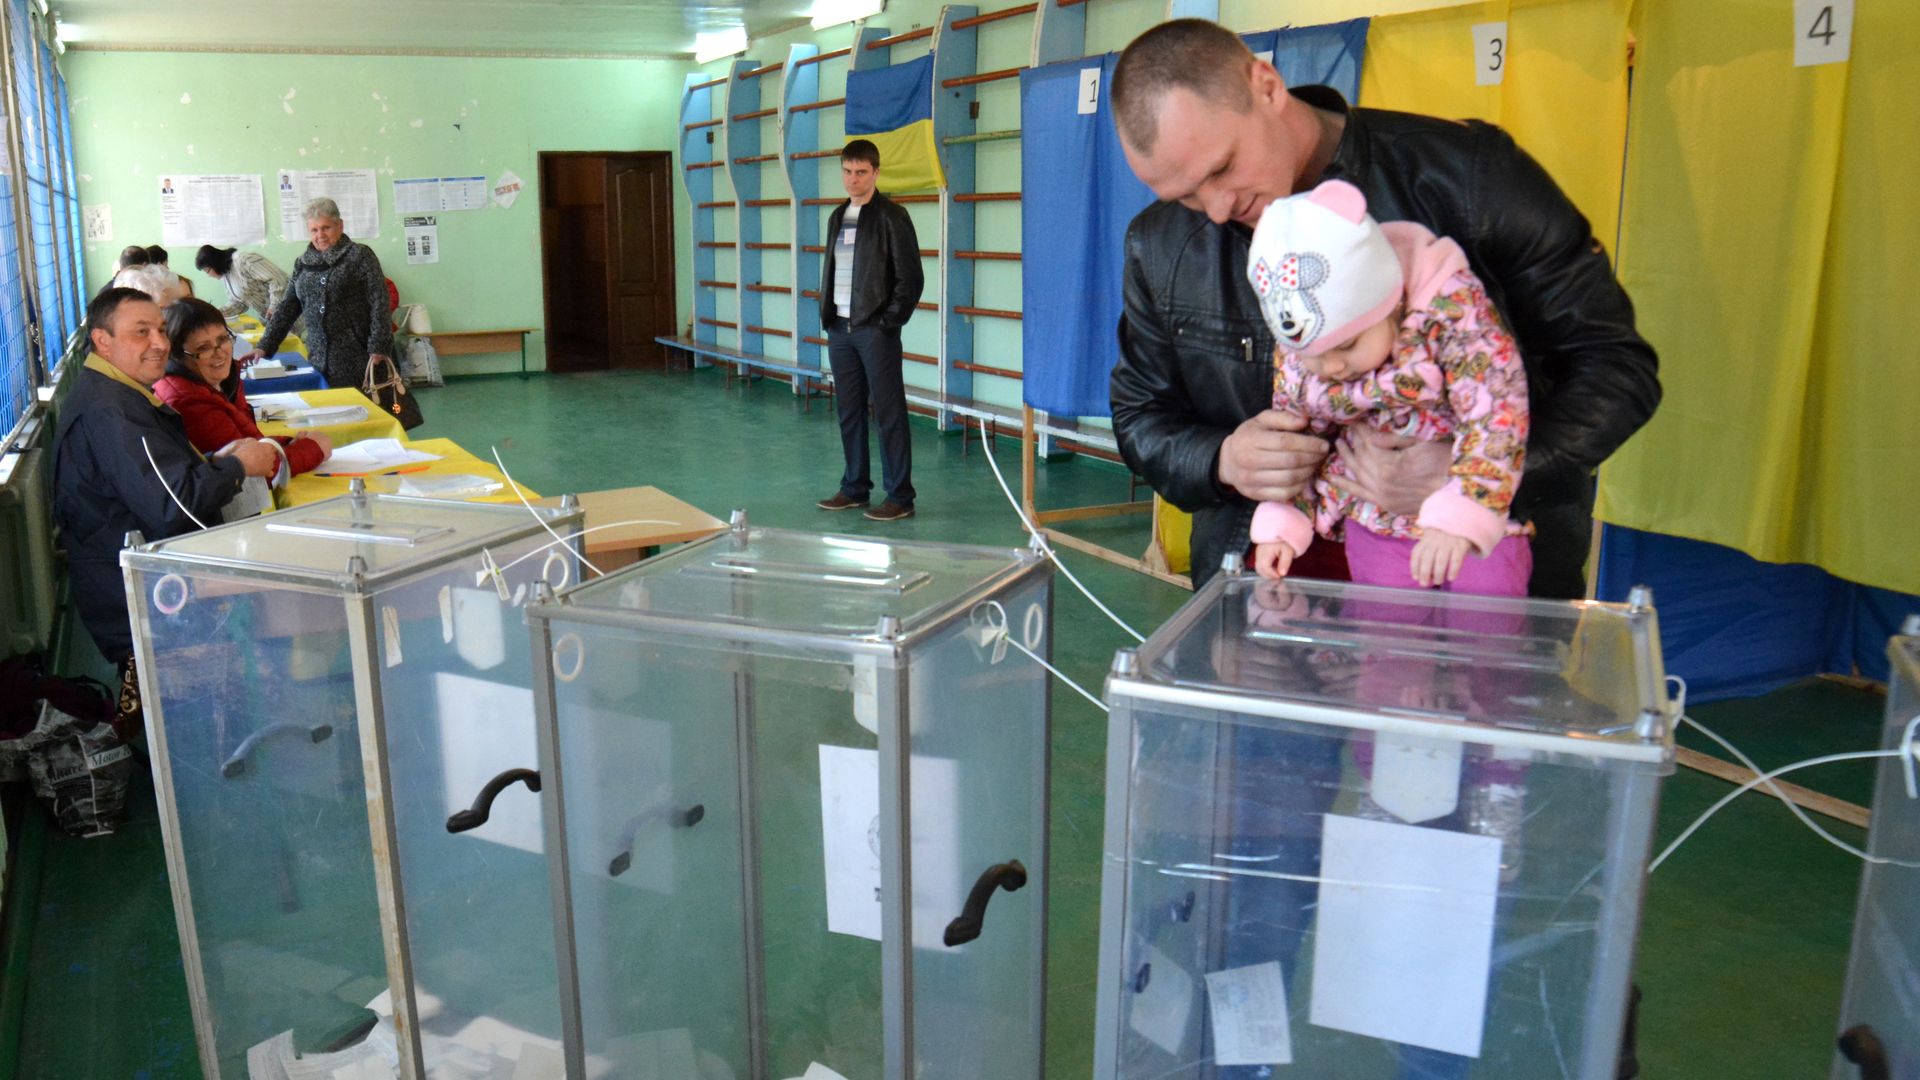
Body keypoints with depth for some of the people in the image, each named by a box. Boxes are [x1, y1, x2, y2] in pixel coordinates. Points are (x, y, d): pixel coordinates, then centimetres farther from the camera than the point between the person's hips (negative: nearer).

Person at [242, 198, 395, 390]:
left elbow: (379, 305, -8)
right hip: (319, 362, 4)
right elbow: (287, 307, 14)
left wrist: (378, 350, -17)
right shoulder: (303, 262, 13)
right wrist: (264, 346, 4)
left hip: (357, 360, -4)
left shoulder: (360, 256, -1)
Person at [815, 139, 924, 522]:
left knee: (889, 413, -4)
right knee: (849, 412, 11)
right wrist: (827, 314, 9)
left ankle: (900, 497, 1)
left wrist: (890, 320, -12)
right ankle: (855, 488, 22)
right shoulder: (837, 217, 14)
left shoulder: (891, 216, -7)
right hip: (839, 329, 7)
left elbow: (911, 277, -9)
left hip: (875, 329, -7)